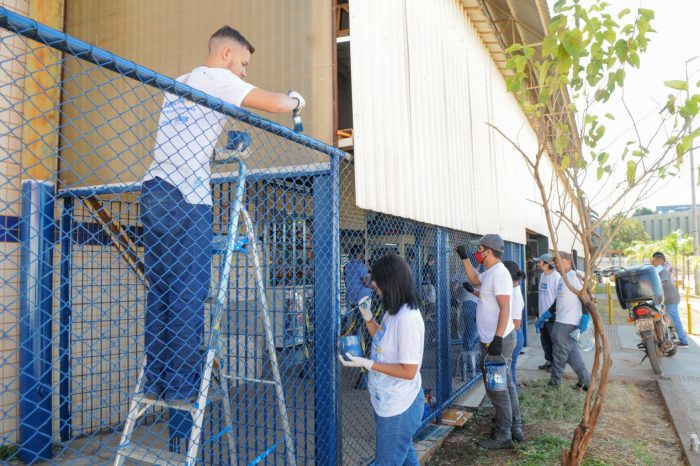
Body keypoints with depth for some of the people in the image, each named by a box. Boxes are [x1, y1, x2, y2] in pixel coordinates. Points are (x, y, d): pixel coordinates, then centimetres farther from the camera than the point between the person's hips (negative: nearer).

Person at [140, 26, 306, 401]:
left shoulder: (181, 83, 27)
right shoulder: (215, 78, 0)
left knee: (161, 292, 7)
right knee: (189, 293, -5)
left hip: (155, 193, 9)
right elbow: (275, 105, -7)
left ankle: (156, 381, 11)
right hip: (184, 199, -8)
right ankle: (182, 385, 0)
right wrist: (295, 100, 14)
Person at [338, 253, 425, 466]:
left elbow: (408, 371, -27)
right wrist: (367, 317, 2)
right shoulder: (394, 311, 1)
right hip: (390, 401, 9)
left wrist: (367, 364, -27)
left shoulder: (407, 318, -29)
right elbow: (383, 340, 17)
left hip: (398, 407, -9)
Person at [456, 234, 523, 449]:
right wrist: (464, 258, 25)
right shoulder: (490, 273, 11)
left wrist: (497, 339, -27)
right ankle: (515, 428, 30)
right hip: (494, 339, 10)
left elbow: (505, 309, -24)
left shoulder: (499, 273, -19)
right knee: (505, 385, 18)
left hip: (498, 340, -10)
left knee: (496, 388, -1)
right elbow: (474, 279, 33)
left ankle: (503, 436, 11)